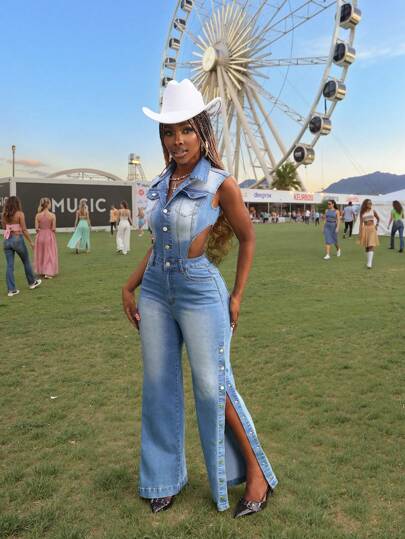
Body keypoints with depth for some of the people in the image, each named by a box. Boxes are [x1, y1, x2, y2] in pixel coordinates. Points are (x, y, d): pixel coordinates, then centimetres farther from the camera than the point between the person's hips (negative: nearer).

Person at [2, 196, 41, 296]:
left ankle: (11, 289, 4)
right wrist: (31, 241, -6)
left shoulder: (4, 214, 5)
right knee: (26, 262, 16)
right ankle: (32, 282, 32)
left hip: (7, 240, 4)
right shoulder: (20, 214, -10)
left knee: (9, 265, 5)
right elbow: (24, 230, -13)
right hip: (17, 239, -4)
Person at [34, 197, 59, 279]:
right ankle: (48, 273, -1)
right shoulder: (52, 215, -12)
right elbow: (54, 229, -11)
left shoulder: (38, 215, -5)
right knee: (49, 255, 6)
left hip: (40, 235, 3)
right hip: (49, 236, -3)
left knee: (40, 254, 17)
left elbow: (36, 228, -5)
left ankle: (42, 271, 26)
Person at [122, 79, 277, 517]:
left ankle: (257, 473, 23)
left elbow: (247, 238, 1)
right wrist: (129, 286, 8)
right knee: (159, 385, 11)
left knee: (213, 387, 1)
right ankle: (165, 477, 31)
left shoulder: (221, 184, -9)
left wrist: (236, 297, -2)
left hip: (200, 292, -6)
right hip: (155, 292, 6)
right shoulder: (162, 183, 7)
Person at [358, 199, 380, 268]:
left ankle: (369, 263, -18)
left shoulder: (373, 211, 3)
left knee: (371, 246, -13)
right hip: (365, 229, 2)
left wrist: (377, 225, 6)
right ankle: (369, 261, 23)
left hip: (372, 229, -2)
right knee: (366, 247, 8)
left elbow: (378, 218, 19)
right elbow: (361, 223, 3)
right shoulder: (362, 213, 3)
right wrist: (360, 232, -2)